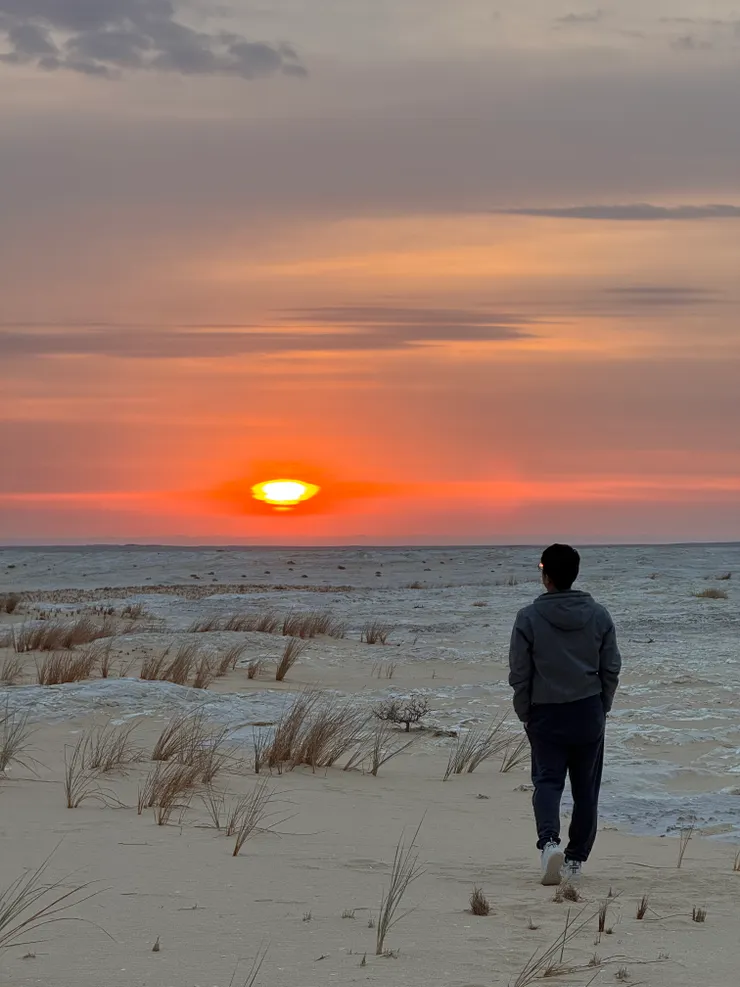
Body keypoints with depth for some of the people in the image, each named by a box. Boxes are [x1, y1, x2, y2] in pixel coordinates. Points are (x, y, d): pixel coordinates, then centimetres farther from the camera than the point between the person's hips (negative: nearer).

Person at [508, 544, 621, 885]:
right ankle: (576, 858, 18)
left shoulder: (529, 618, -8)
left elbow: (519, 674, -5)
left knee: (547, 781, 0)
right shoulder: (599, 616, -1)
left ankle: (549, 841, -25)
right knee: (586, 788, 11)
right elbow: (611, 669, 4)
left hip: (546, 715, -2)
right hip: (589, 714, 2)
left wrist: (524, 715, 8)